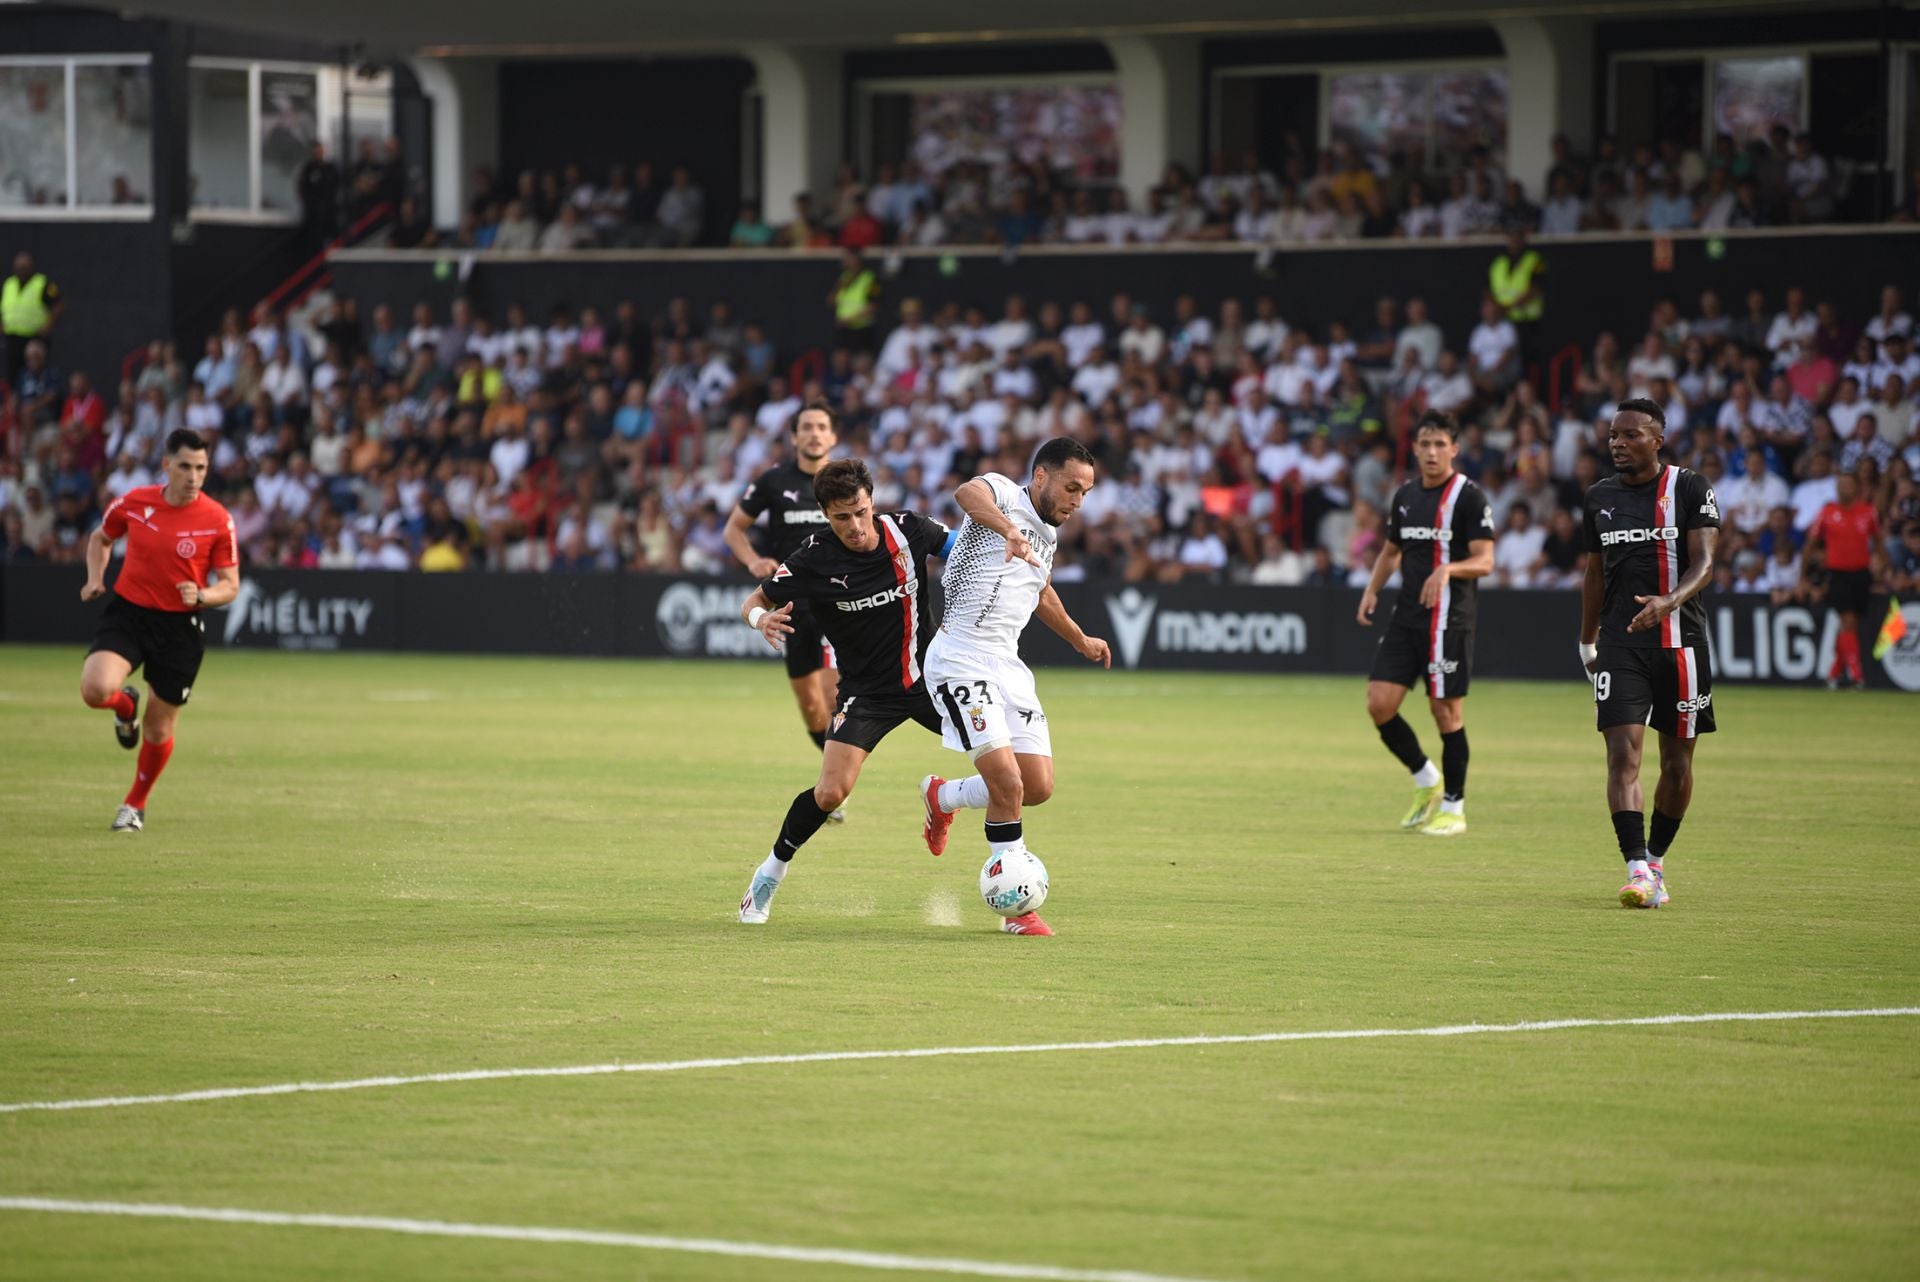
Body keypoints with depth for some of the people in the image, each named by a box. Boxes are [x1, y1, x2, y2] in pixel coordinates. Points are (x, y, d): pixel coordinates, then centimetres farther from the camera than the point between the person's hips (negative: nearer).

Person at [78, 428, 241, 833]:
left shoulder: (218, 521, -9)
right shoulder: (133, 503, -4)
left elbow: (230, 585, -3)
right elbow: (100, 538, 17)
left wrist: (201, 596, -24)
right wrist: (95, 578, 0)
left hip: (180, 627, -1)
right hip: (127, 613, 1)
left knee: (159, 729, 7)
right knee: (96, 689, -25)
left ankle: (135, 804, 34)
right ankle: (126, 706, 15)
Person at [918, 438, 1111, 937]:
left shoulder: (1048, 534, 17)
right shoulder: (1003, 493, -9)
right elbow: (968, 493, -35)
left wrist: (1080, 640, 47)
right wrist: (1009, 530, -54)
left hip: (1007, 663, 8)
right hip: (960, 658, -8)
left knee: (1038, 786, 1)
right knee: (1008, 782, -16)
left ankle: (942, 797, 28)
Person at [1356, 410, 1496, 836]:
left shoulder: (1468, 497, -7)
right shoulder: (1405, 496, 12)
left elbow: (1484, 561, -13)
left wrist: (1449, 569, -32)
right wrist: (1372, 589, 8)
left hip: (1448, 620, -6)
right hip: (1406, 618, 6)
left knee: (1445, 709, -1)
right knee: (1379, 703, -3)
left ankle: (1453, 806, 12)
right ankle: (1426, 780, 18)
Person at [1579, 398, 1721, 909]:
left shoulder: (1691, 489, -2)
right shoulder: (1600, 497, 11)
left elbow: (1703, 563, -11)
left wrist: (1669, 602, -30)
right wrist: (1587, 642, 23)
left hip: (1680, 642, -2)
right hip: (1620, 645, 2)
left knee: (1677, 763, 6)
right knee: (1622, 754, -14)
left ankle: (1657, 859, 26)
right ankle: (1637, 872, -21)